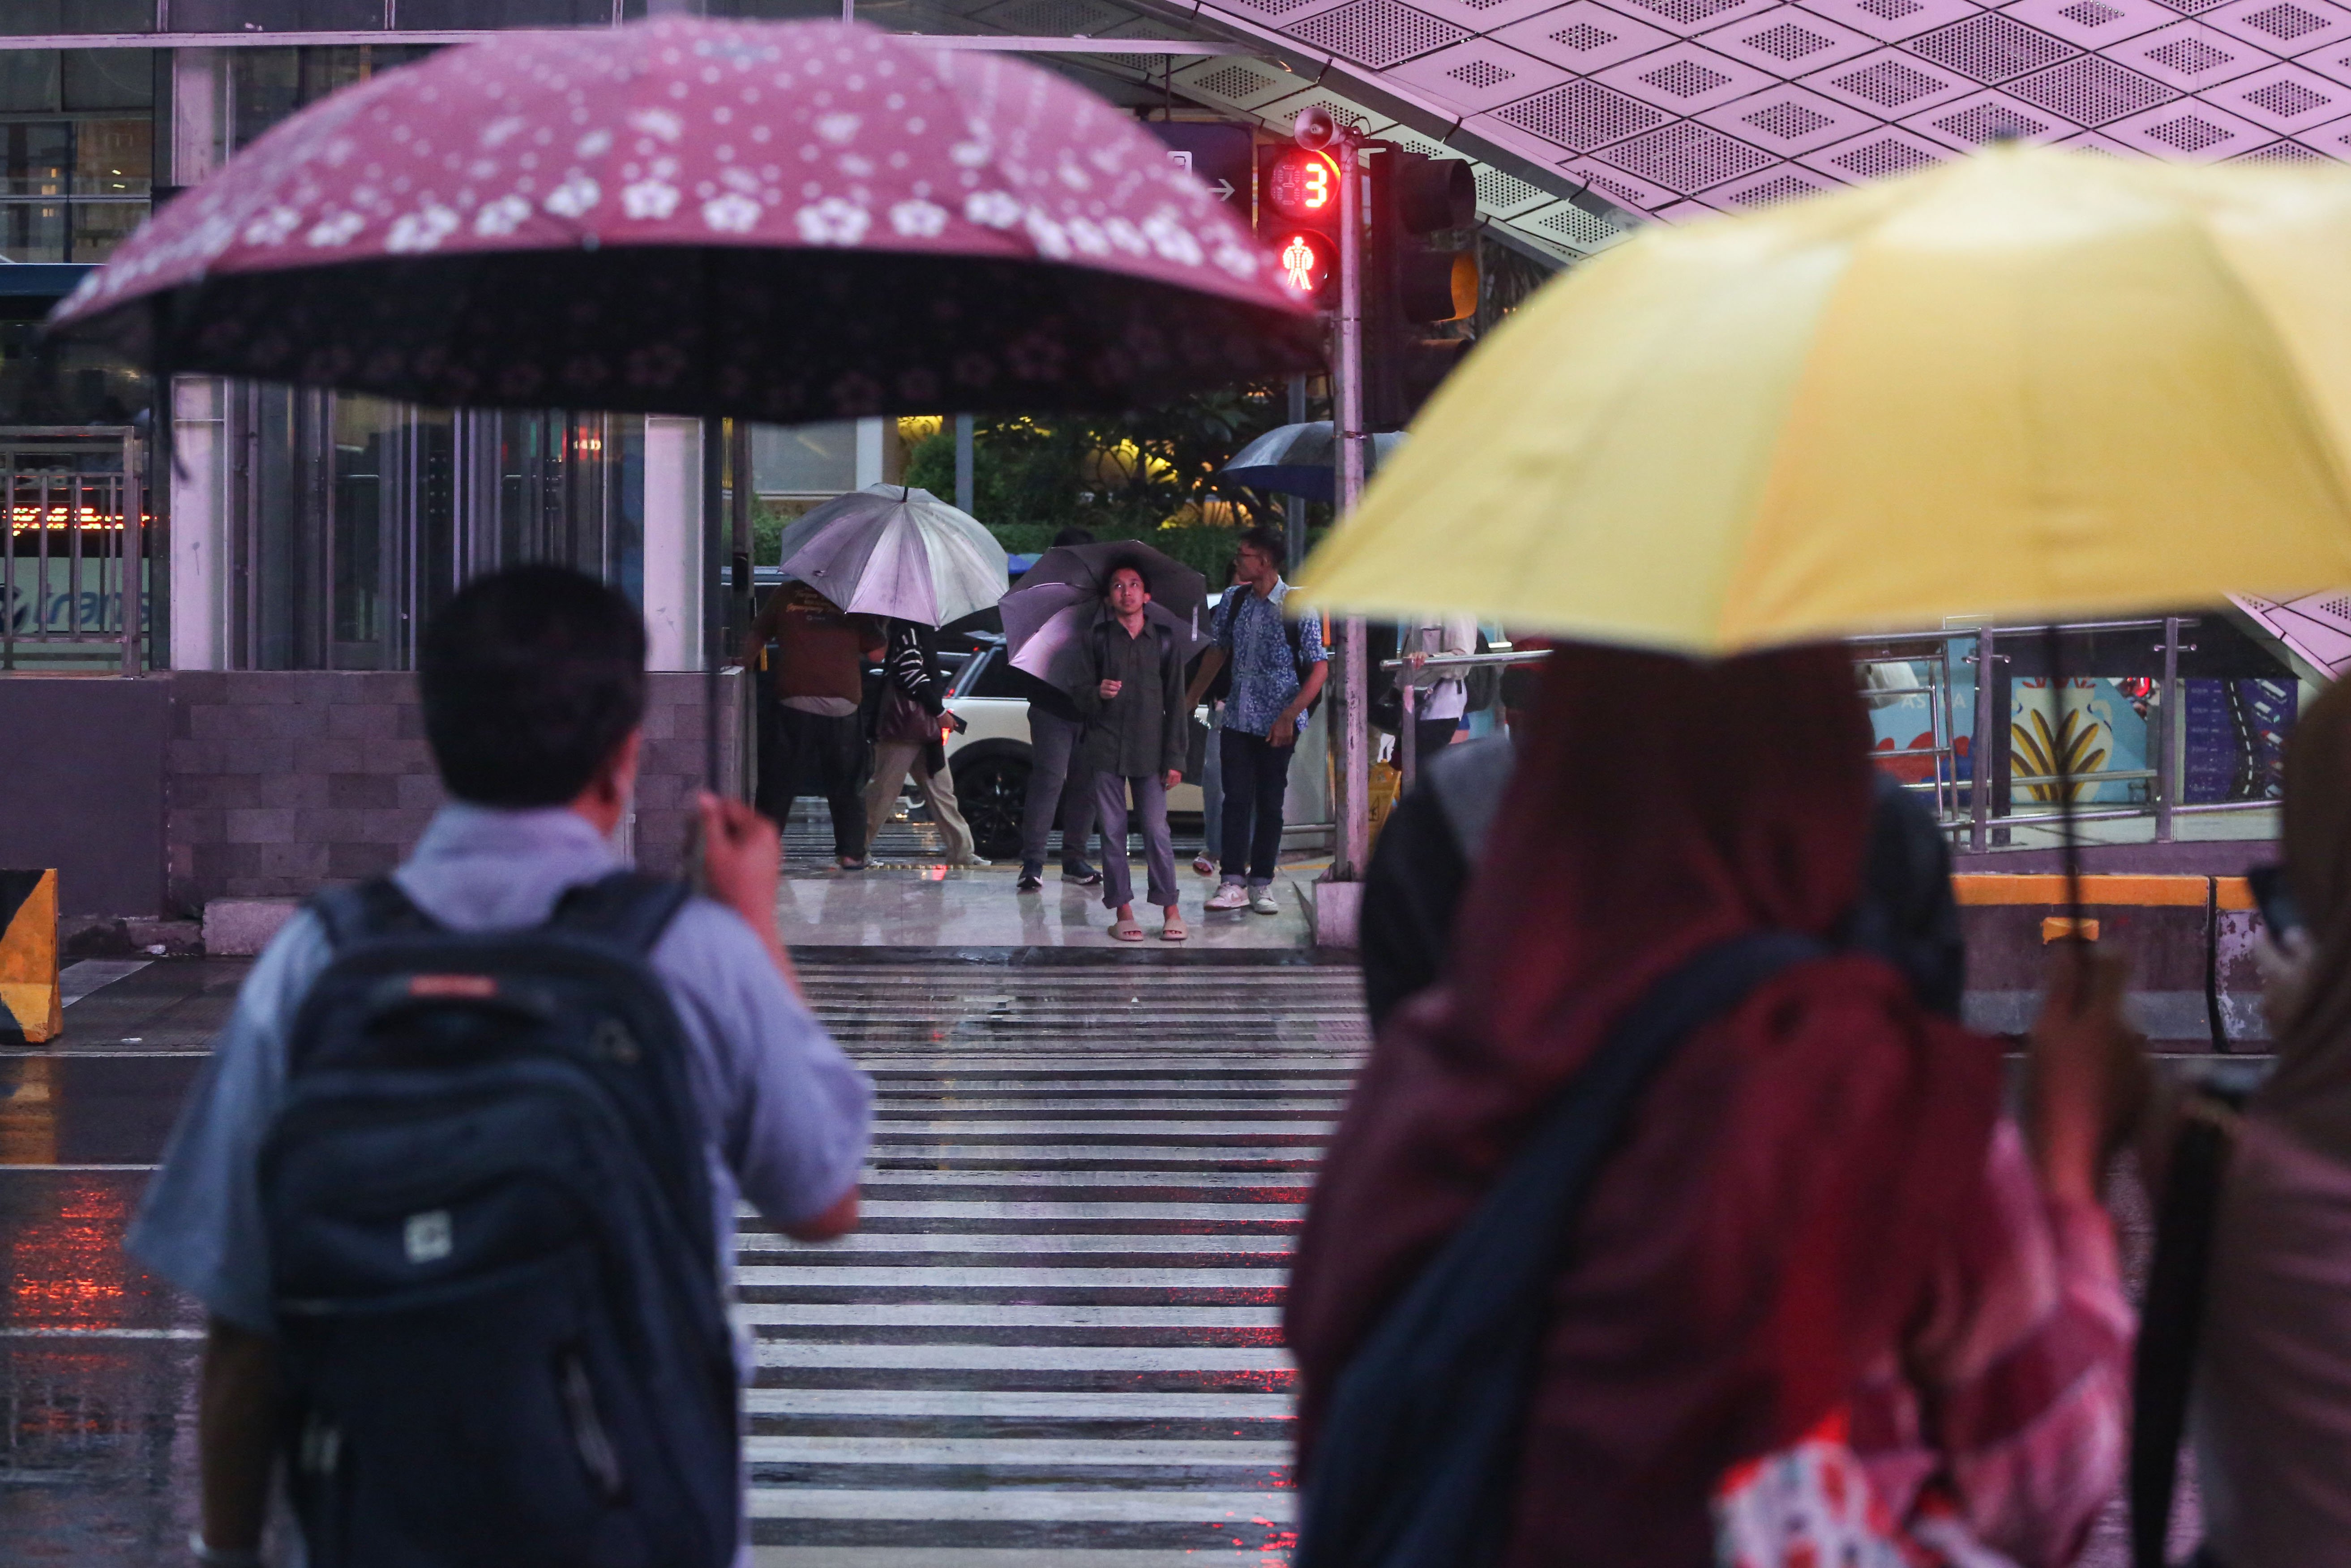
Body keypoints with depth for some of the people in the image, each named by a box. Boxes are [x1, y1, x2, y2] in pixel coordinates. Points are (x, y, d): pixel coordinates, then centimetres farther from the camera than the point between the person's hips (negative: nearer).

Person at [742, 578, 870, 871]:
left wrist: (747, 666, 31)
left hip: (795, 701, 0)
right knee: (846, 787, 10)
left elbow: (755, 639, 14)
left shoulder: (784, 596, 4)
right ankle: (851, 853, 6)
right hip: (843, 704, 1)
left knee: (778, 784, 6)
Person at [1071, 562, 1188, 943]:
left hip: (1149, 751, 0)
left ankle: (1170, 910, 3)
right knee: (1113, 832, 0)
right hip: (1106, 748, 0)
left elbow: (1175, 702, 8)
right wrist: (1097, 693, -18)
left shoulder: (1164, 640, 8)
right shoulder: (1096, 638, 7)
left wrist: (1175, 758, 3)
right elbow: (1078, 693, 6)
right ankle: (1123, 911, 7)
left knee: (1157, 831, -6)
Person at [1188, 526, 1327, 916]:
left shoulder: (1298, 607, -10)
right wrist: (1191, 699, 19)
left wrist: (1289, 717, -17)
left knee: (1270, 803, 3)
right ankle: (1233, 884, -2)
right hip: (1237, 719, 3)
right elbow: (1218, 651, 19)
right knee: (1236, 799, -2)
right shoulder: (1233, 600, 5)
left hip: (1277, 724, -3)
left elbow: (1320, 668, -10)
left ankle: (1261, 884, 10)